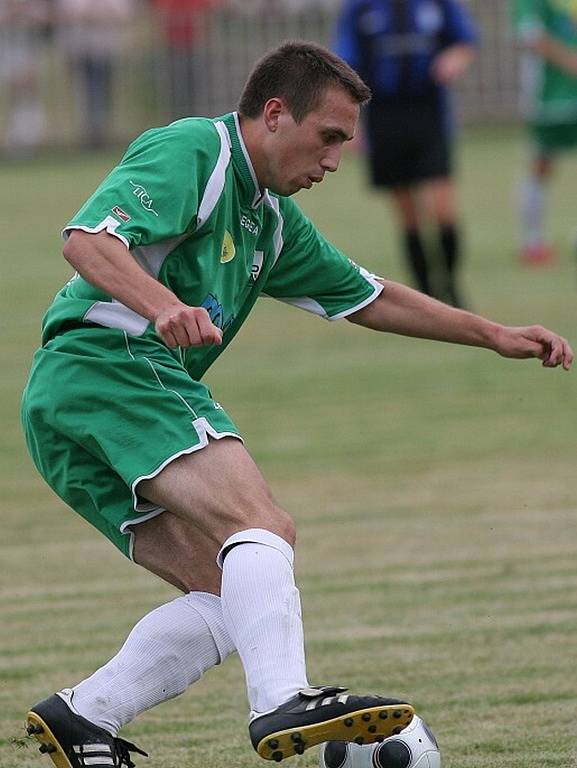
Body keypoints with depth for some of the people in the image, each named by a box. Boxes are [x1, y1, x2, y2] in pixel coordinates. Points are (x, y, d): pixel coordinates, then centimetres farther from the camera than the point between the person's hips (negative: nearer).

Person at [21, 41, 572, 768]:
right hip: (110, 363, -10)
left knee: (229, 596, 2)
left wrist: (492, 334, 29)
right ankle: (284, 703, -43)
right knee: (262, 525, -25)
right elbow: (87, 238, -19)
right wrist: (162, 304, -37)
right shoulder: (191, 151, -4)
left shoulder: (270, 216, 26)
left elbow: (367, 296, 35)